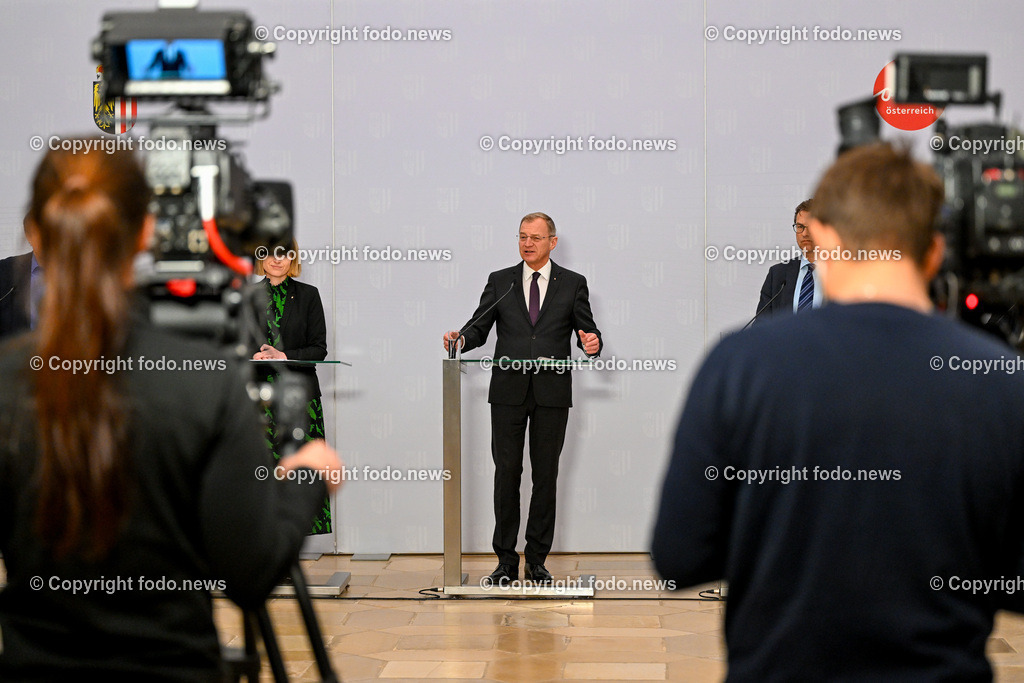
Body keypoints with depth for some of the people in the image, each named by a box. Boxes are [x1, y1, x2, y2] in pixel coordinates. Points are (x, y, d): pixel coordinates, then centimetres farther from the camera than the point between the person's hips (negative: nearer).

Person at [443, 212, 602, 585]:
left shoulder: (573, 284, 8)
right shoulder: (500, 281, 10)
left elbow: (587, 331, 4)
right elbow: (479, 327, 5)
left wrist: (592, 343, -18)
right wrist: (461, 339, -16)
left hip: (552, 393, 0)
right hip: (508, 392, 0)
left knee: (545, 476, 4)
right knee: (507, 474, 1)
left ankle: (537, 560, 11)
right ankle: (506, 561, 7)